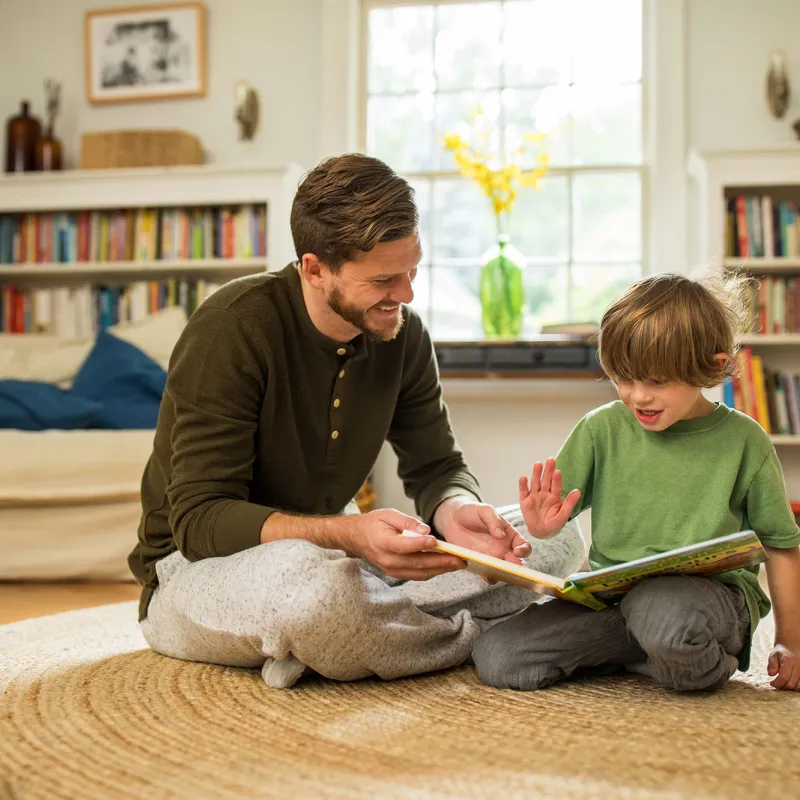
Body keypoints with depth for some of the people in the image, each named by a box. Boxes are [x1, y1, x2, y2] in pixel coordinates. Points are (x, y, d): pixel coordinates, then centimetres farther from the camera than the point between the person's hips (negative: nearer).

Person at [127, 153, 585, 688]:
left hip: (327, 549, 6)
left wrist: (455, 511, -20)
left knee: (556, 538, -6)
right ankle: (474, 636, -13)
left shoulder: (402, 334, -3)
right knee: (315, 587, -44)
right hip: (195, 567, -6)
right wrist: (350, 535, -40)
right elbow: (199, 519, -25)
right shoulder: (235, 328, -22)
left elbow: (437, 467, 6)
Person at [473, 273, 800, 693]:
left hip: (711, 592, -3)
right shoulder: (601, 429, 4)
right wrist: (543, 525, -18)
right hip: (608, 593, 4)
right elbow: (553, 513, 7)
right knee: (494, 656, -15)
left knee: (662, 609, -41)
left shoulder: (742, 440, 0)